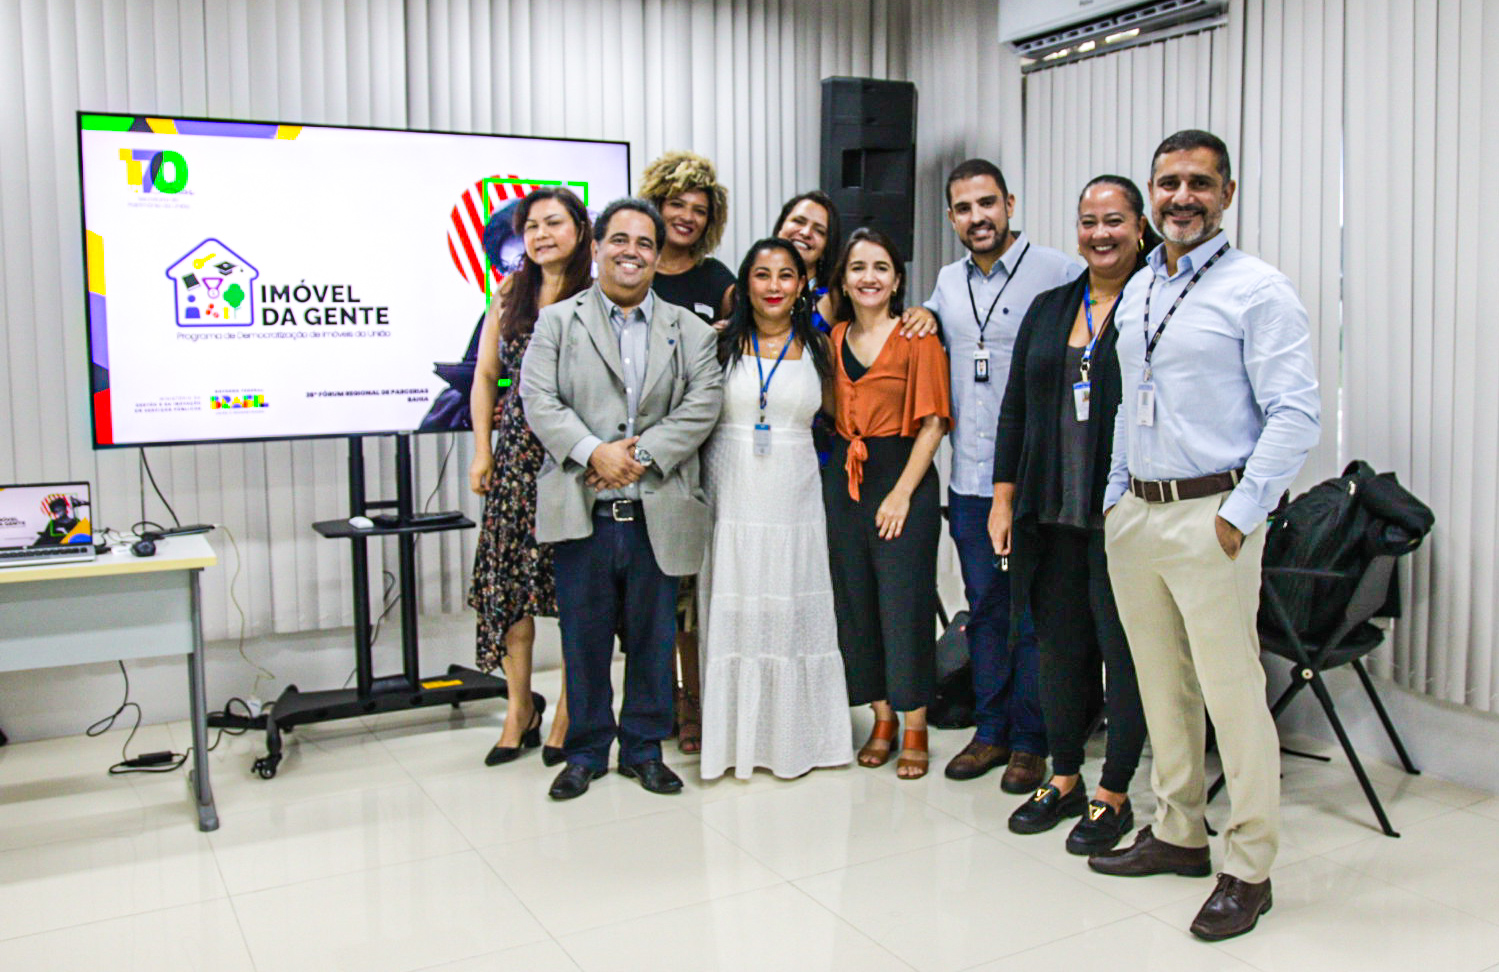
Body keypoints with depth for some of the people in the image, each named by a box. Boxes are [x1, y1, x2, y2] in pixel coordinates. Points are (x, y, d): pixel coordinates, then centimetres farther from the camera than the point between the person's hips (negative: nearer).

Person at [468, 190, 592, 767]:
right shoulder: (509, 295, 11)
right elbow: (485, 376, 15)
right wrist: (482, 453, 9)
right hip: (518, 452, 4)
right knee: (508, 577, 4)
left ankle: (569, 712, 15)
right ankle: (520, 708, 19)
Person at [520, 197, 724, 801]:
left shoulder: (689, 331, 11)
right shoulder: (557, 321, 8)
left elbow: (703, 404, -1)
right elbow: (538, 399, -3)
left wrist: (643, 456, -13)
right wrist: (593, 452, -16)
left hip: (658, 516, 1)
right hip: (581, 512, -1)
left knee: (652, 639, 10)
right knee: (584, 639, 8)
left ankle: (645, 749, 26)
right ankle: (586, 752, 23)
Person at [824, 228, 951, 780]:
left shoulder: (917, 336, -5)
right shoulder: (834, 338, 10)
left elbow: (932, 423, -9)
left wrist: (903, 492, -14)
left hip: (902, 477, -5)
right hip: (843, 479, 5)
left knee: (904, 604, -3)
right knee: (855, 601, 8)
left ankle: (915, 729, 11)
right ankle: (881, 718, 22)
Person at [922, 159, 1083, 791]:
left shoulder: (1058, 273, -7)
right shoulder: (947, 283, 13)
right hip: (969, 478, 5)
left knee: (1035, 613, 4)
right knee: (984, 608, 13)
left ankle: (1030, 741, 17)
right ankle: (990, 731, 26)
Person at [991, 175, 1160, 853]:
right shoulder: (1048, 309, 13)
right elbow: (1015, 408, 14)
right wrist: (1003, 497, 10)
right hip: (1052, 513, 5)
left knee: (1124, 648, 3)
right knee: (1059, 644, 13)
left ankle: (1114, 794, 18)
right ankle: (1064, 780, 28)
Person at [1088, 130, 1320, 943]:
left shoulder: (1258, 290, -7)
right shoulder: (1135, 293, 15)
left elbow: (1295, 415, -12)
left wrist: (1240, 515, -16)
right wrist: (1115, 494, 14)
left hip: (1210, 517, -7)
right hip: (1134, 514, 7)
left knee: (1232, 692, -3)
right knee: (1161, 686, 14)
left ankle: (1248, 869, 11)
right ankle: (1177, 833, 29)